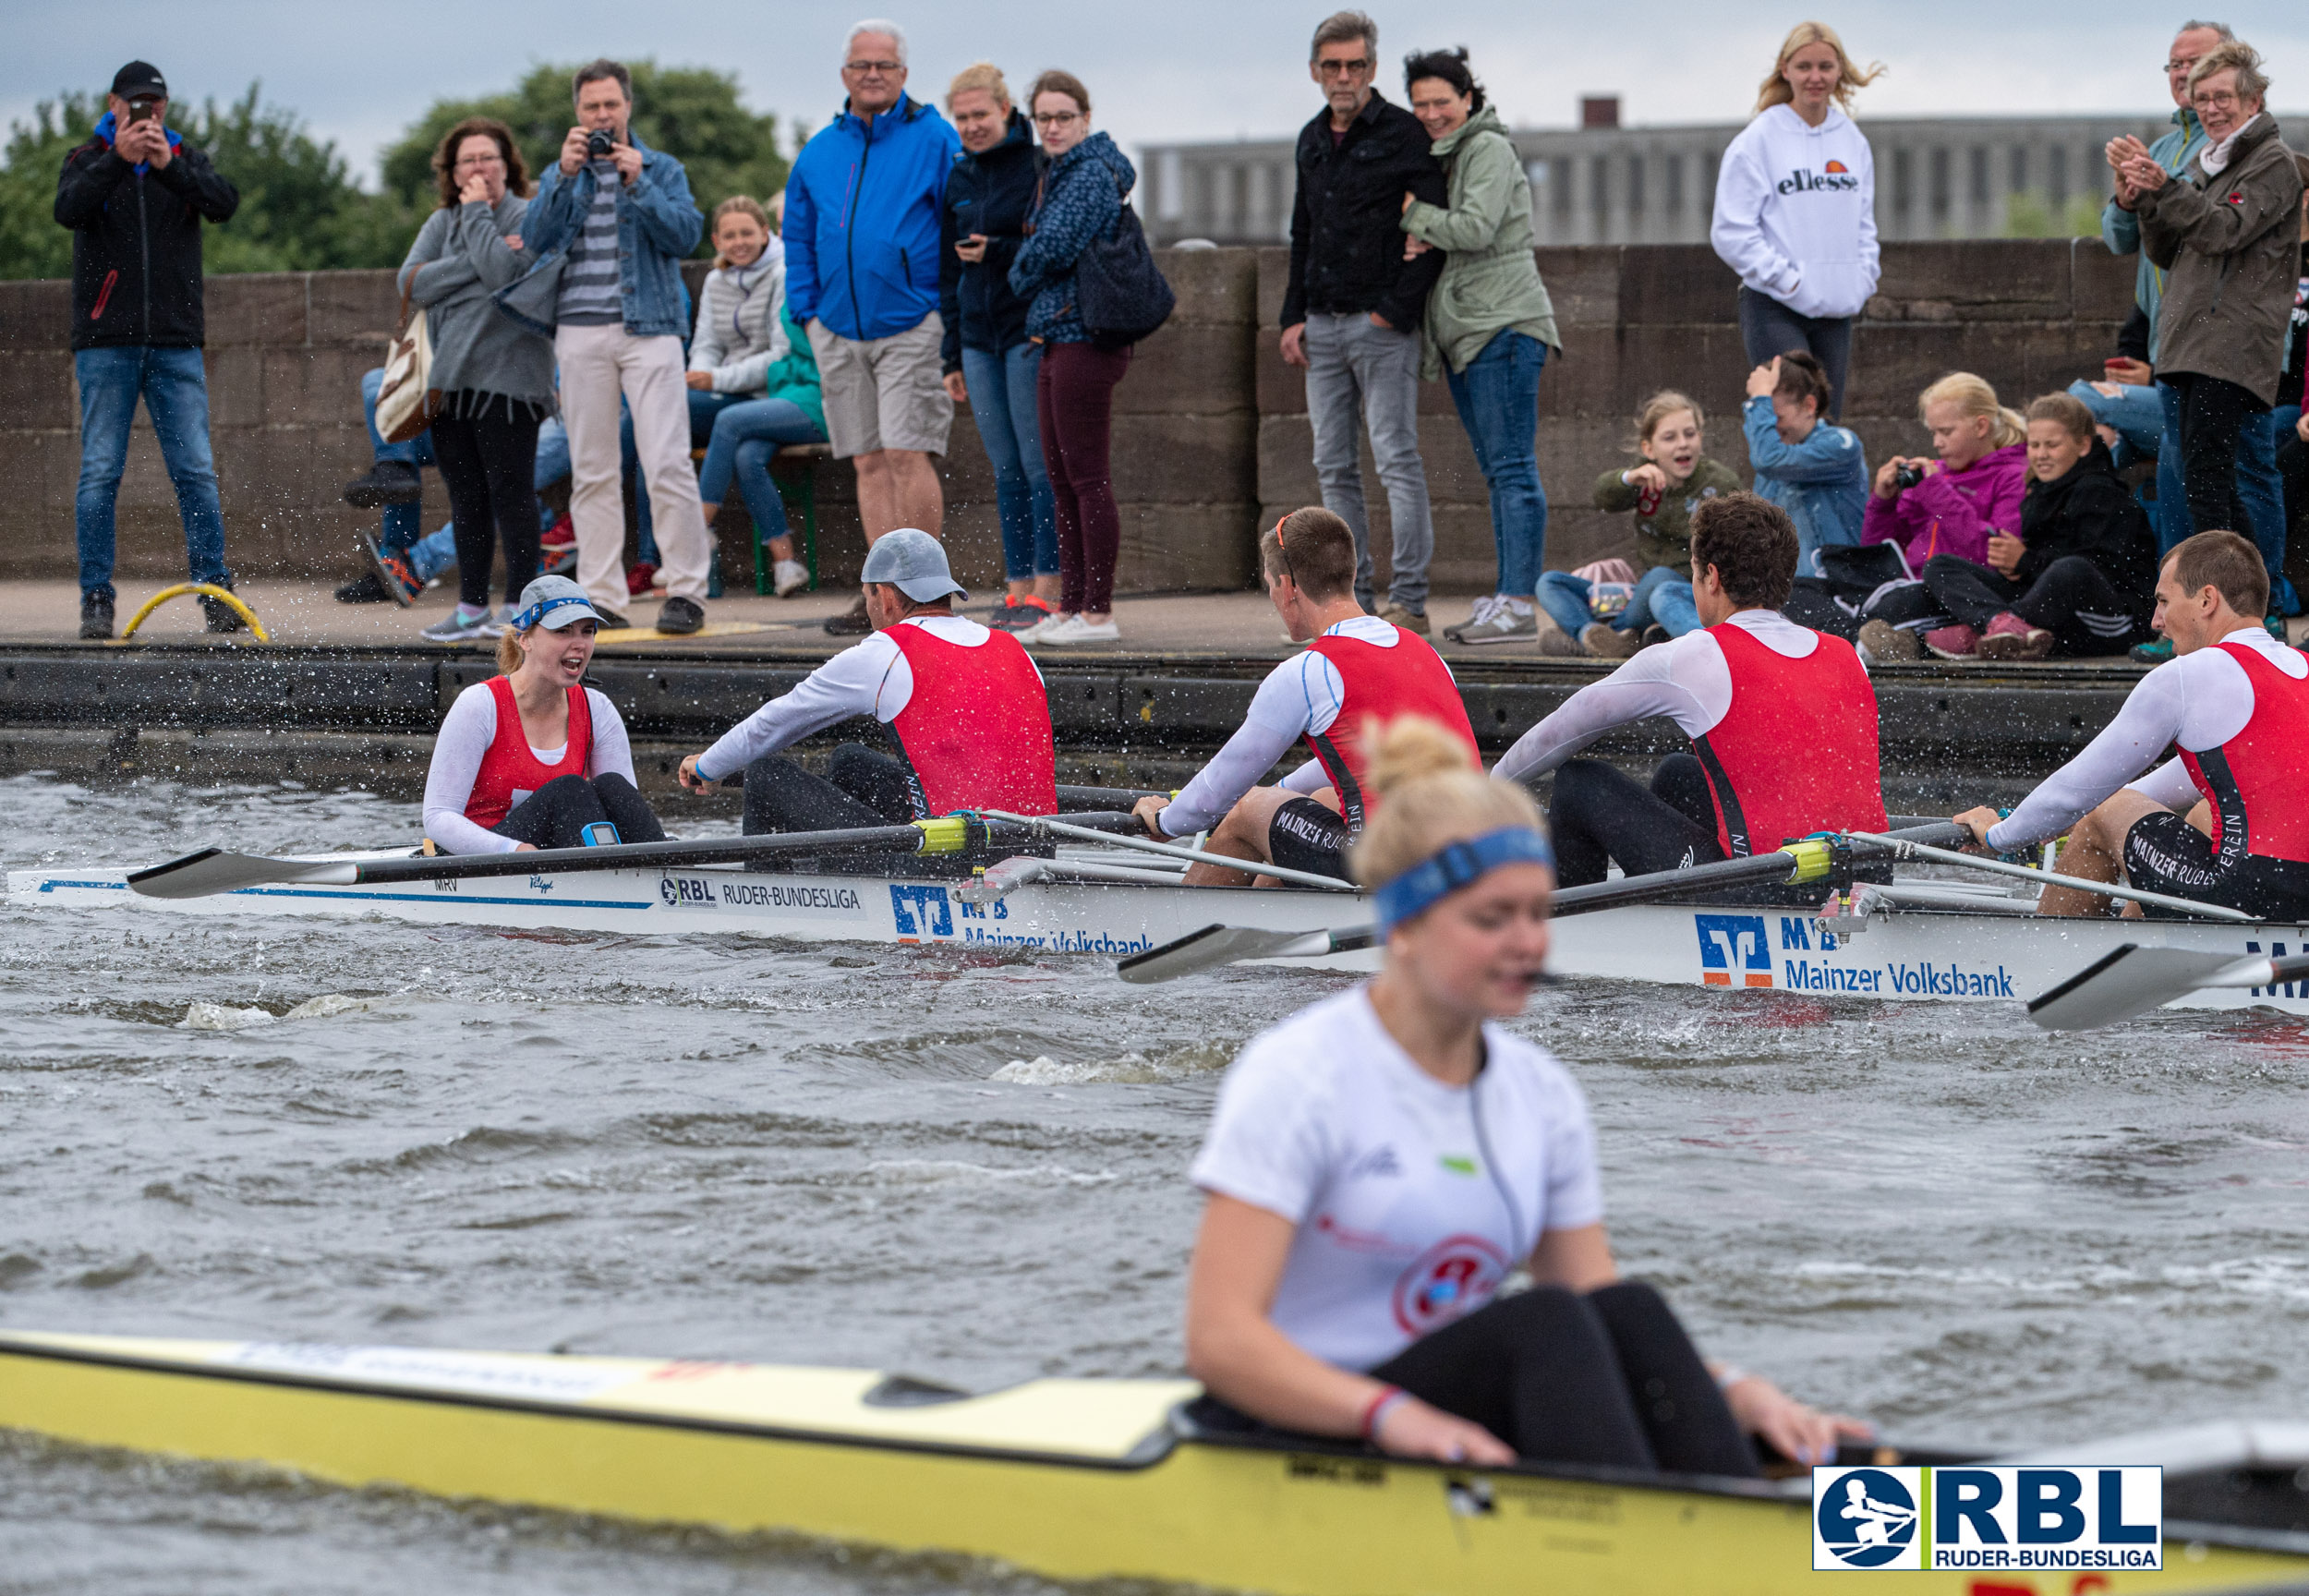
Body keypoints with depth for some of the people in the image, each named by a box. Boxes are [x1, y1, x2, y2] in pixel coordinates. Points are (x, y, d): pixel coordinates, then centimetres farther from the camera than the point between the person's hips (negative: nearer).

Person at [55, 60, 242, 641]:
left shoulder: (185, 160, 9)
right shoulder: (89, 159, 5)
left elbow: (225, 204, -10)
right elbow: (68, 210, -15)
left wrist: (170, 167, -26)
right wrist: (119, 158, -28)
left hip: (176, 343, 1)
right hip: (106, 343, -1)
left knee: (196, 472, -2)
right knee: (100, 473, -2)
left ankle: (215, 593, 1)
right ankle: (97, 598, 1)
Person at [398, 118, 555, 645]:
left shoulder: (528, 218, -1)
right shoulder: (441, 223, 15)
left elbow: (506, 272, -19)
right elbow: (412, 282, -1)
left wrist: (478, 214, -8)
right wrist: (476, 262, -11)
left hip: (506, 377, -6)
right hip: (450, 378, 6)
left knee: (510, 492, -6)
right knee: (465, 497, 9)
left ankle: (520, 604, -2)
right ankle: (471, 607, 13)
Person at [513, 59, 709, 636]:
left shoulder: (662, 169, 11)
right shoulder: (560, 174, 17)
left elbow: (685, 234, -3)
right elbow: (538, 235, 0)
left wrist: (637, 184, -12)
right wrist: (567, 174, -10)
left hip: (648, 328, -3)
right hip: (581, 332, 3)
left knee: (667, 463, -11)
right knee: (591, 471, 2)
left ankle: (686, 591, -8)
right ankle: (602, 597, 5)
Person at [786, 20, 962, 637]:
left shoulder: (935, 140, -2)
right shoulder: (819, 152, 13)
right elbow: (798, 236, 21)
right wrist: (807, 310, 11)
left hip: (912, 326, -5)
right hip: (840, 330, 5)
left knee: (907, 454, -12)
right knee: (869, 463, 6)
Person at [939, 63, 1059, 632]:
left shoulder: (1039, 167, -5)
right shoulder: (958, 179, 15)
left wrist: (997, 252, -16)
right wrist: (953, 356, 18)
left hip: (1030, 331, -6)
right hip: (979, 338, 6)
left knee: (1039, 464, -6)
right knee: (1006, 468, 7)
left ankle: (1046, 591, -4)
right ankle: (1018, 588, 9)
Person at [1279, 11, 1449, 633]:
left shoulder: (1402, 134, -6)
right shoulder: (1312, 142, 15)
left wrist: (1396, 309, -14)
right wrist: (1293, 316, 14)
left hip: (1384, 325, -7)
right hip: (1323, 327, 7)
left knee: (1397, 459, -9)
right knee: (1334, 467, 6)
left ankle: (1409, 602, -11)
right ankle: (1355, 599, 10)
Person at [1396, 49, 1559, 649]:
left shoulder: (1489, 149, -7)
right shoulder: (1441, 156, 21)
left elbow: (1476, 229, -18)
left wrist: (1413, 214, -5)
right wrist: (1420, 240, -3)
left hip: (1503, 327, -10)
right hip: (1463, 331, 10)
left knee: (1512, 467, -12)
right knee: (1498, 472, 10)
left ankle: (1519, 605, -15)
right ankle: (1505, 600, 12)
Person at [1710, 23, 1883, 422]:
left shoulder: (1853, 141, 12)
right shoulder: (1758, 140, -6)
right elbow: (1731, 233, -9)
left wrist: (1863, 278, 5)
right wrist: (1786, 279, -13)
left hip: (1836, 312, 6)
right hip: (1774, 310, -6)